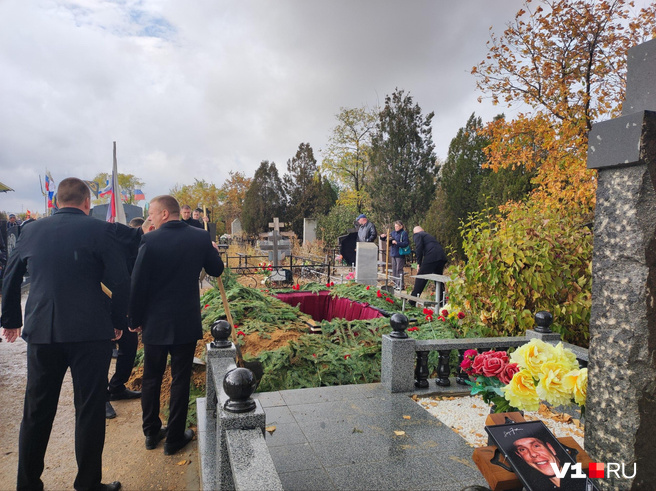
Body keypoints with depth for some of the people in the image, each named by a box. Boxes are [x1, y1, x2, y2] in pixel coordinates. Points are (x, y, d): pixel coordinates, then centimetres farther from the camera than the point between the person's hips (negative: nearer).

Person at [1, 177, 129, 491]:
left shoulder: (31, 230, 8)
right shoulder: (100, 230, -6)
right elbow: (120, 281, -11)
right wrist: (117, 321, 2)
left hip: (40, 332, 4)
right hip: (90, 332, -4)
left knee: (36, 412, 16)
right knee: (90, 410, 7)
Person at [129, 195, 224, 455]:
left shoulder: (149, 240, -13)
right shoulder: (200, 237, -7)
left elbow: (137, 284, -11)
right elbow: (216, 269, 5)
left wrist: (137, 319, 1)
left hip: (154, 323, 0)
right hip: (186, 322, 1)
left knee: (151, 378, 17)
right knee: (180, 379, 11)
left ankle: (152, 433, 30)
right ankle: (174, 438, 19)